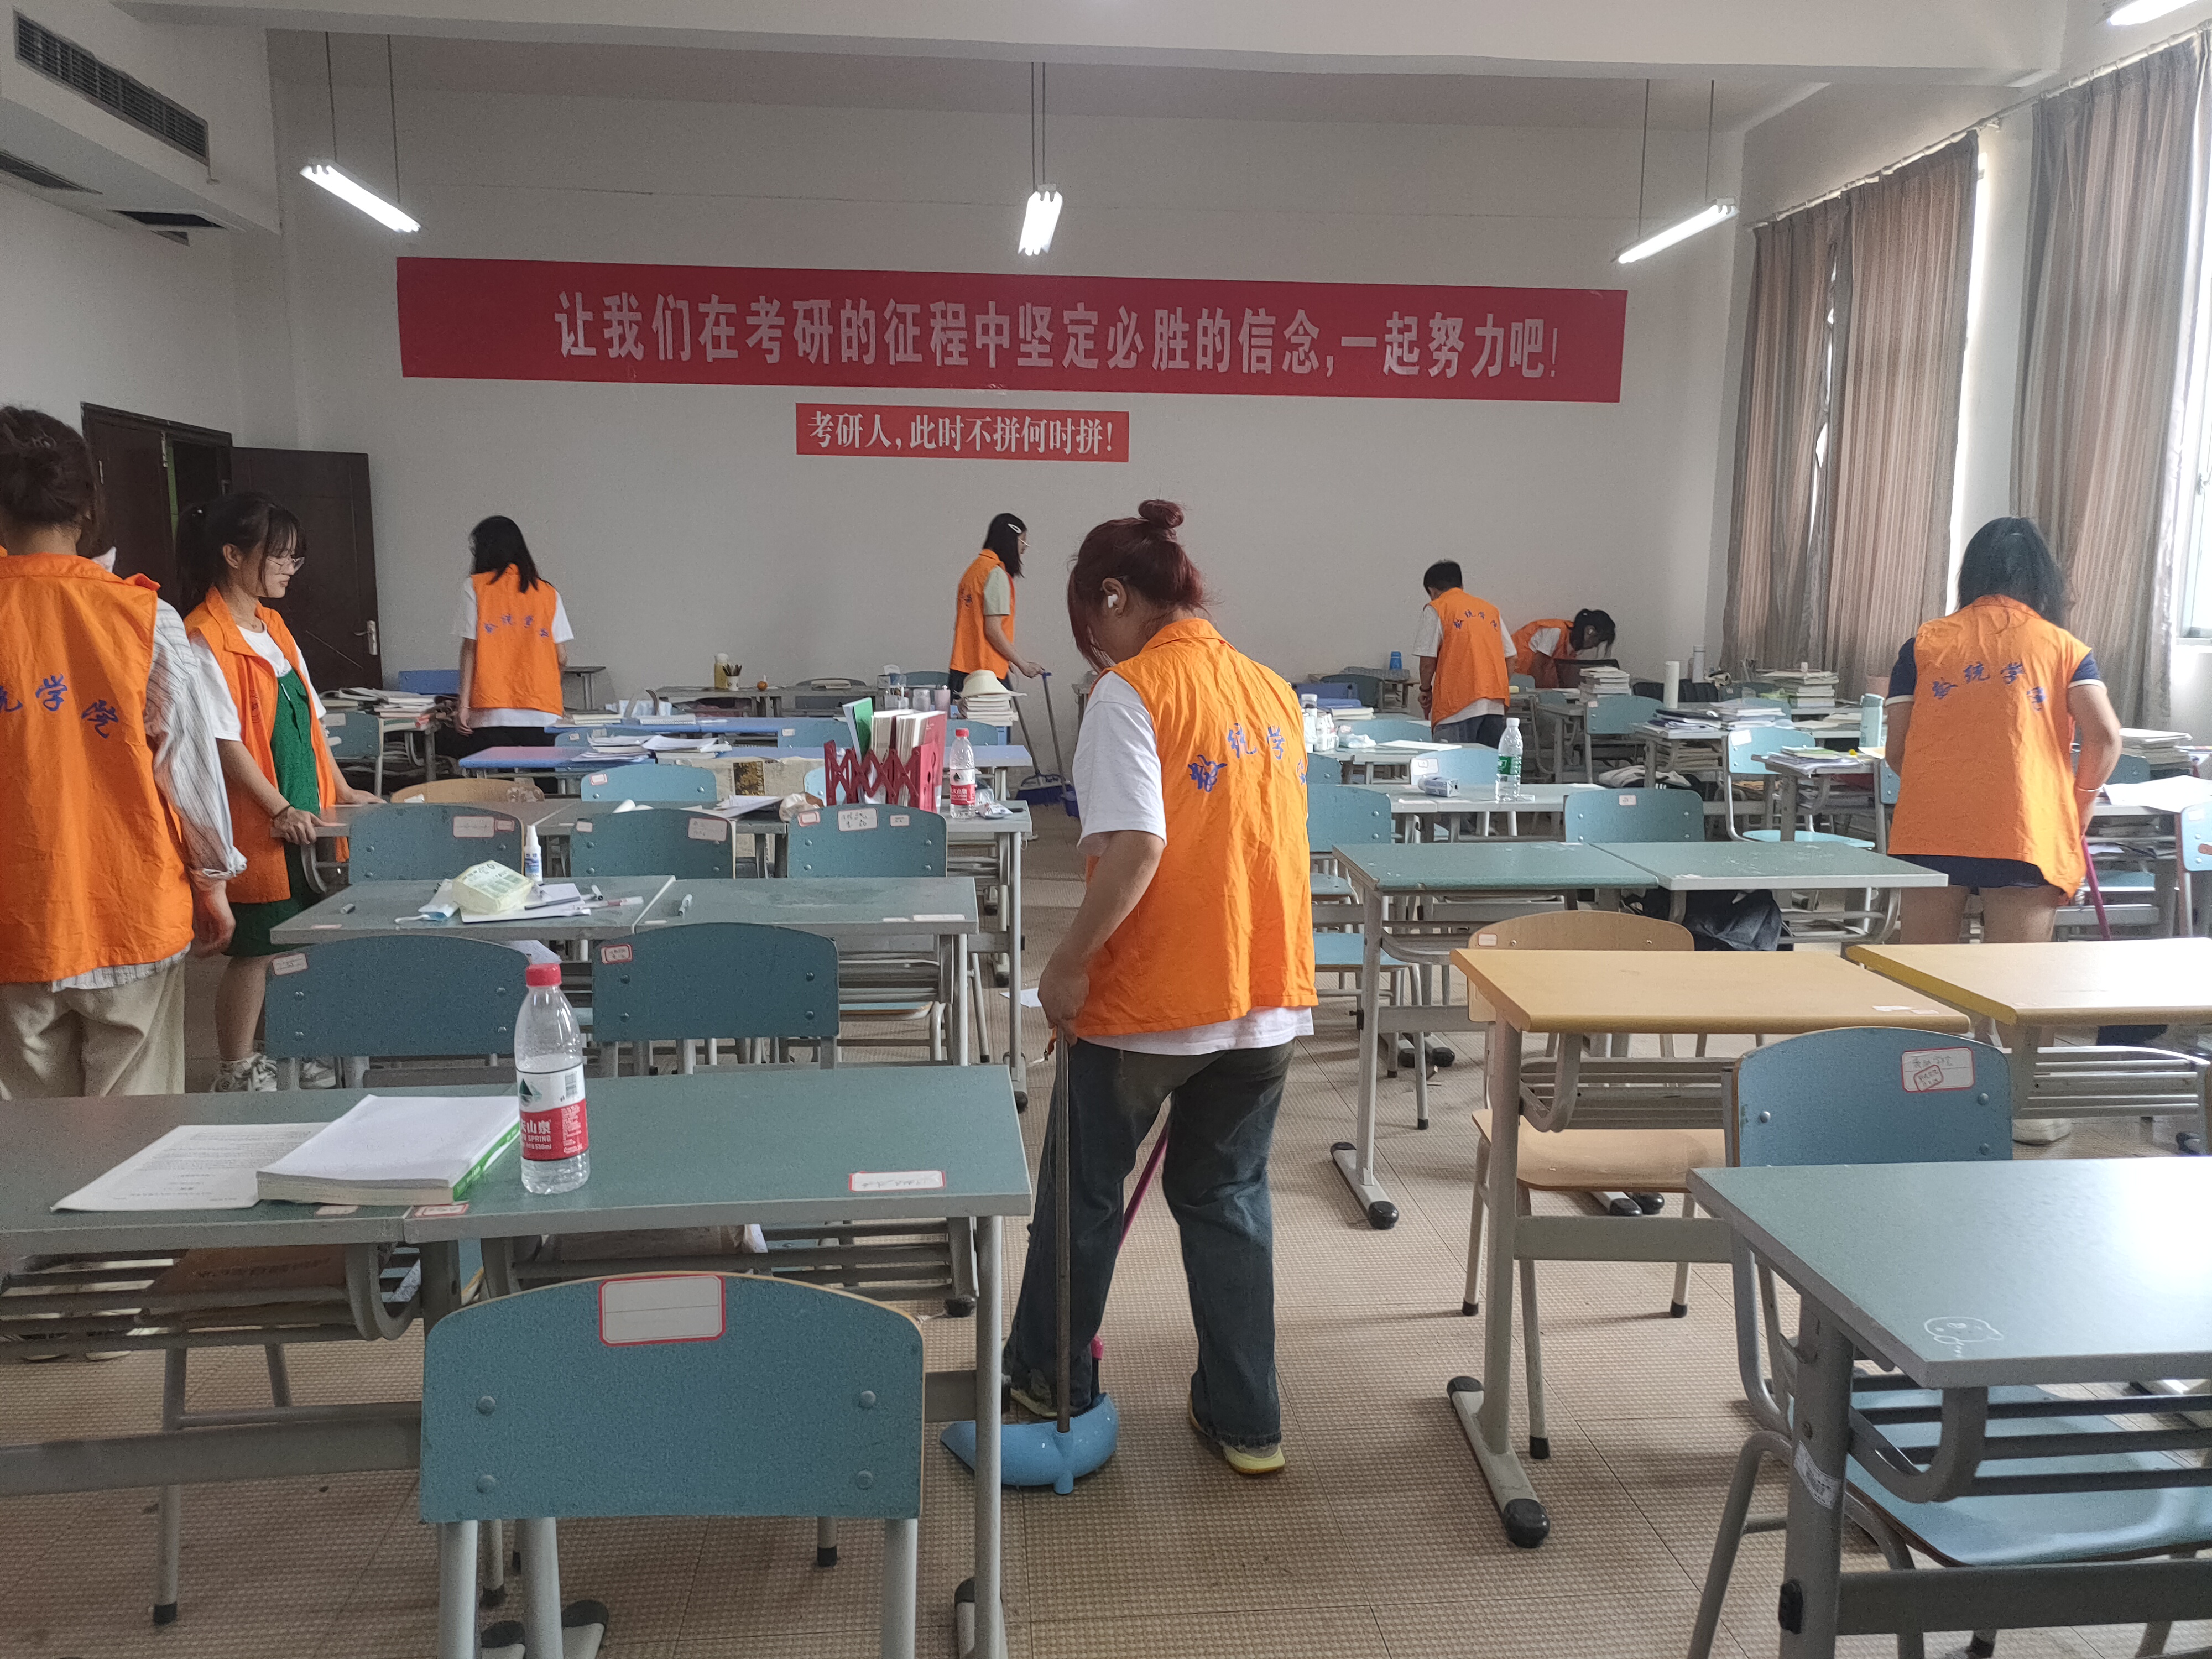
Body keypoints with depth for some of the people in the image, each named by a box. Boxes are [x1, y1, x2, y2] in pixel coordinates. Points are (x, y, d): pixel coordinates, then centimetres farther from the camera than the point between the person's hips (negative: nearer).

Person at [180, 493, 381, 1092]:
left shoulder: (275, 627, 13)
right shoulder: (205, 640, -14)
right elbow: (224, 741, -18)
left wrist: (340, 791, 15)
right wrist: (280, 810, -19)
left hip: (303, 818, 8)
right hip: (257, 825, -8)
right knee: (256, 950, 1)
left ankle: (301, 1057, 27)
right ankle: (237, 1073, 14)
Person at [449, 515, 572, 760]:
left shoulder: (475, 587, 3)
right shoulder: (548, 592, 10)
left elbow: (470, 648, -1)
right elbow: (561, 659, 8)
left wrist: (464, 704, 0)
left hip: (493, 715, -2)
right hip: (542, 717, 2)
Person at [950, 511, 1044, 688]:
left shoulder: (975, 568, 17)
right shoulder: (997, 574, -10)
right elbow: (993, 630, -16)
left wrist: (1005, 660, 21)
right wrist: (1023, 664, -8)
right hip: (986, 672, -9)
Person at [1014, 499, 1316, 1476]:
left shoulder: (1130, 695, -13)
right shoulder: (1272, 691, 8)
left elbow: (1135, 848, -24)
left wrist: (1070, 962, -14)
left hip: (1149, 997, -6)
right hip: (1268, 992, 6)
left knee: (1085, 1188, 16)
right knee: (1227, 1195, 18)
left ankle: (1051, 1381, 36)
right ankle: (1245, 1420, 24)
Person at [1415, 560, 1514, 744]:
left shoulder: (1435, 609, 2)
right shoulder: (1490, 609, 19)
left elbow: (1428, 661, -3)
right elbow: (1508, 655, 17)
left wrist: (1426, 691, 12)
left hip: (1458, 707, -6)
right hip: (1495, 706, 6)